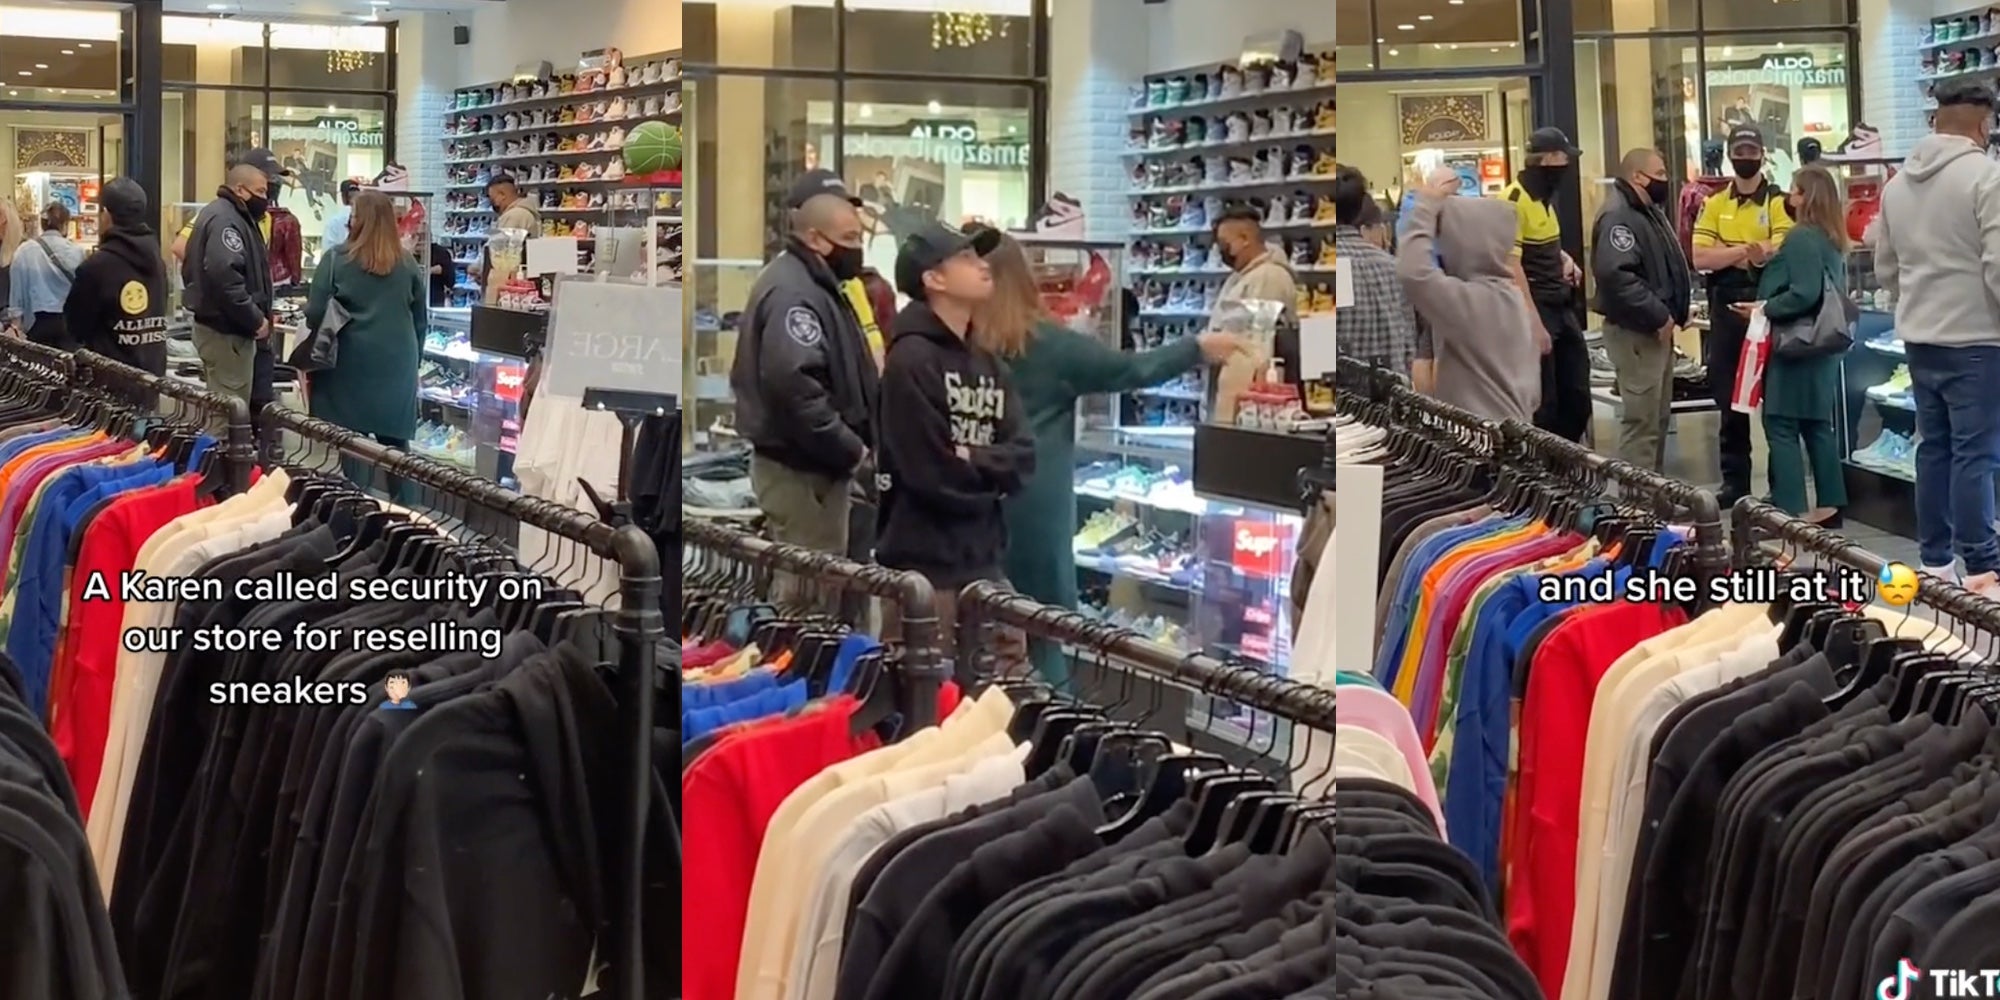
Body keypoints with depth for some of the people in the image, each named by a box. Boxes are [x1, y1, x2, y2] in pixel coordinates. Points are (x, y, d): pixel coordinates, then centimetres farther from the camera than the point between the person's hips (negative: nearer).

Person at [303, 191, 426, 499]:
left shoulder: (337, 259, -7)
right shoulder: (407, 264, 3)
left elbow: (315, 313, -7)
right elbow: (421, 321, 9)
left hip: (353, 361, -3)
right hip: (397, 364, 3)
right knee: (395, 440, 9)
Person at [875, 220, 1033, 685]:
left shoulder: (987, 364, 12)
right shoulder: (911, 359, -12)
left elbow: (1022, 457, 2)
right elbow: (933, 474, -18)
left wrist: (971, 463, -15)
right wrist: (990, 475, -1)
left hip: (984, 556, 8)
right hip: (924, 559, -8)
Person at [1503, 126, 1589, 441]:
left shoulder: (1544, 197, 12)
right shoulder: (1513, 201, -16)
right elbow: (1512, 267, -20)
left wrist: (1565, 259, 8)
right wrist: (1535, 324, -23)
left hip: (1561, 307, 9)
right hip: (1535, 310, -9)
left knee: (1577, 395, 12)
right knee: (1542, 402, -3)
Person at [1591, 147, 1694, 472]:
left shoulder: (1649, 212, 16)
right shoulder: (1619, 216, -18)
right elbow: (1615, 274, -31)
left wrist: (1674, 312, 9)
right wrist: (1659, 315, -25)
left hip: (1657, 330, 11)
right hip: (1635, 332, -11)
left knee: (1659, 417, 16)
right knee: (1641, 420, -9)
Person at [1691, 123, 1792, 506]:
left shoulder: (1780, 201, -2)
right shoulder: (1715, 204, 9)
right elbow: (1700, 258, -3)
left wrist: (1729, 253, -25)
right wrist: (1745, 250, -14)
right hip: (1726, 309, 4)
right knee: (1728, 398, 9)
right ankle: (1735, 481, 17)